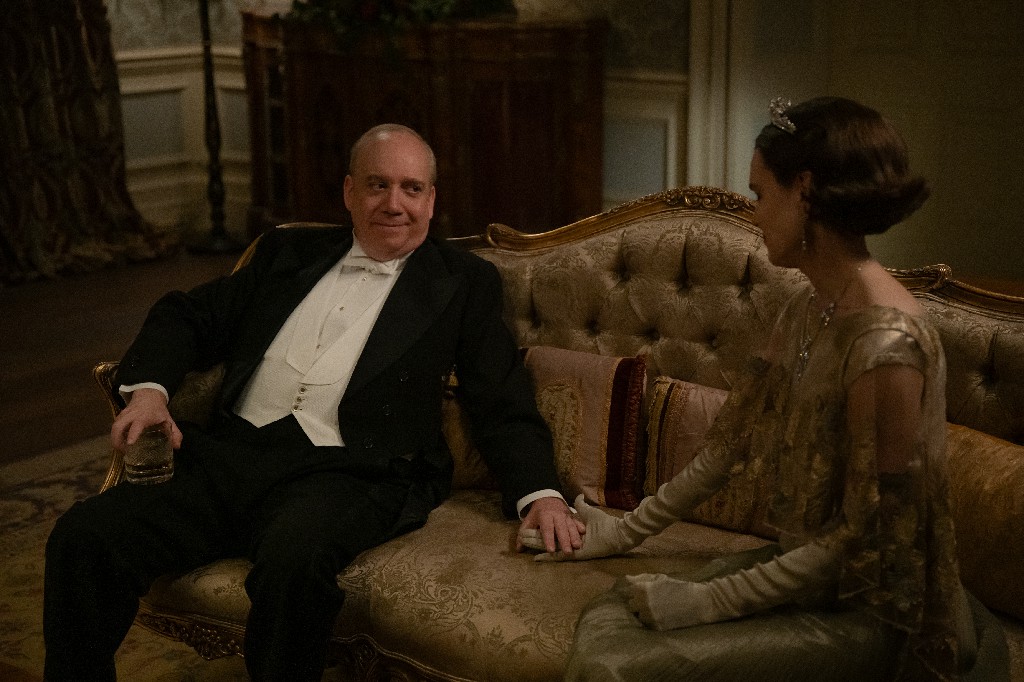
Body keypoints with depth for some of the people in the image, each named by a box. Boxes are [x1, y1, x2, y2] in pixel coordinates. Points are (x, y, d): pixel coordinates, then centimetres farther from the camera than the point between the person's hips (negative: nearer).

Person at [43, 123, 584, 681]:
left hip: (347, 473, -3)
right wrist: (149, 387, 3)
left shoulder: (463, 282, 12)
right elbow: (187, 315, 23)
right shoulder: (289, 252, 21)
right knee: (82, 536, -17)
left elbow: (503, 405, 7)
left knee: (295, 555, -37)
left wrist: (540, 493, -10)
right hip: (229, 453, 4)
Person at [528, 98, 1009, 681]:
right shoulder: (807, 310, 3)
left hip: (870, 607, -8)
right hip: (801, 564, 8)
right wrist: (627, 531, 14)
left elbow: (864, 538, -22)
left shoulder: (886, 343, -26)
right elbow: (734, 438, 10)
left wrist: (705, 601, -18)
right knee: (605, 623, -5)